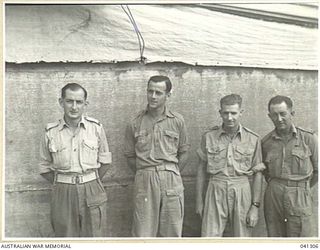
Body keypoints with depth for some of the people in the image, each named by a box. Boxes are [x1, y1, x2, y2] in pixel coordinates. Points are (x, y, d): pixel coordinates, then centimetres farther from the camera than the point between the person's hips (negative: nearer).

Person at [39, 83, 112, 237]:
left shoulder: (96, 127, -1)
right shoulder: (51, 132, -2)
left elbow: (105, 161, 7)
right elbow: (45, 168, 6)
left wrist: (91, 183, 6)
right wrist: (64, 184, 2)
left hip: (92, 191, 0)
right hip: (63, 194, 0)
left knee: (95, 236, 6)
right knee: (65, 237, 9)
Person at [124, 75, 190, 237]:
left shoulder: (177, 121, 4)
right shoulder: (135, 124, 3)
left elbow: (183, 152, 9)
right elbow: (130, 156, 8)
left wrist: (171, 174, 4)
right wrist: (145, 174, 2)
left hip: (171, 181, 1)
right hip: (144, 181, 0)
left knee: (172, 232, 7)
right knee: (143, 233, 2)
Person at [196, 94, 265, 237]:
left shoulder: (253, 139, 1)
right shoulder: (209, 136, 3)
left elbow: (257, 174, 4)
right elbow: (202, 169, 8)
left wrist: (255, 206, -1)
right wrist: (199, 201, 8)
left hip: (241, 192, 0)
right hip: (215, 191, 0)